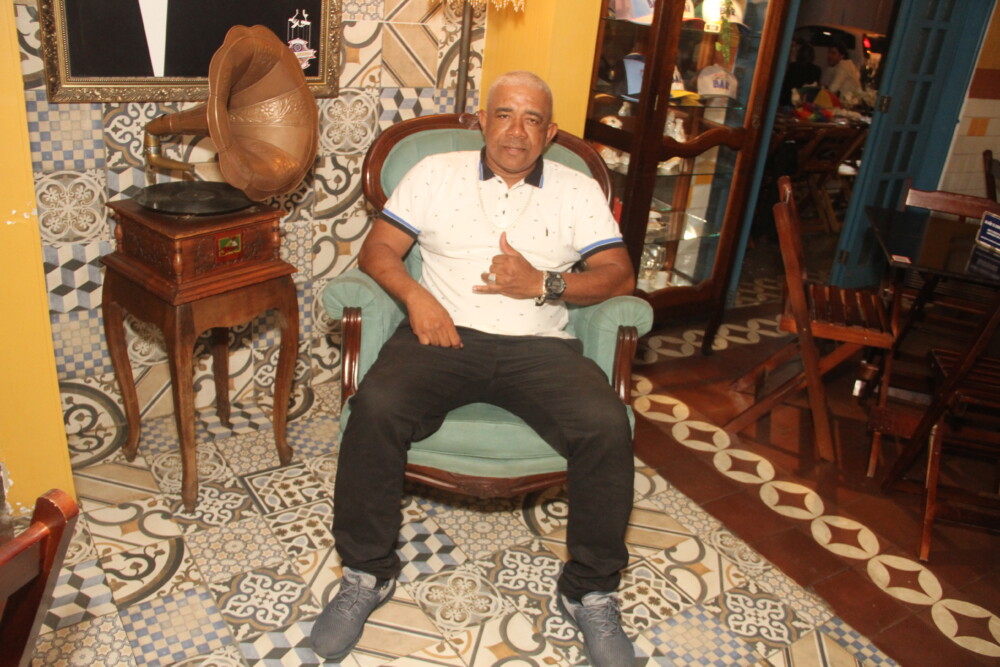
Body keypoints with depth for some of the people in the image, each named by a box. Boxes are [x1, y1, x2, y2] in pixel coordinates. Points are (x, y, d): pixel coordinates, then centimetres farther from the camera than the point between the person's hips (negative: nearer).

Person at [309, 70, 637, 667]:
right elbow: (378, 249, 9)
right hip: (444, 335, 0)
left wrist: (544, 285, -9)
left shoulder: (579, 191, 15)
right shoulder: (436, 173, 15)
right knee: (377, 406, -30)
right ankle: (368, 573, -6)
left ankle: (591, 591, -4)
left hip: (538, 345, 1)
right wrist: (415, 294, -11)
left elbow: (620, 275, 7)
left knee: (607, 425, -27)